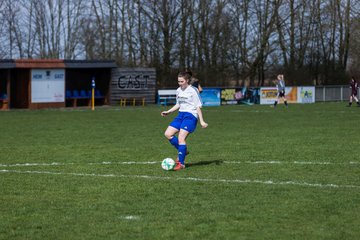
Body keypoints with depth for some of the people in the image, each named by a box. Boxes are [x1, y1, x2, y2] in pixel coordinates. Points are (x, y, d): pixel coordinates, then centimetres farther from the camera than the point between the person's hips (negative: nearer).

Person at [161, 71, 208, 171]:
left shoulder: (193, 90, -9)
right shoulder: (178, 90, 12)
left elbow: (198, 106, -8)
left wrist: (201, 121, -12)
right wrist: (168, 112, 17)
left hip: (191, 115, -8)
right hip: (181, 114, 8)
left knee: (181, 137, -17)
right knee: (168, 134, -4)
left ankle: (181, 163, -10)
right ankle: (183, 151, 13)